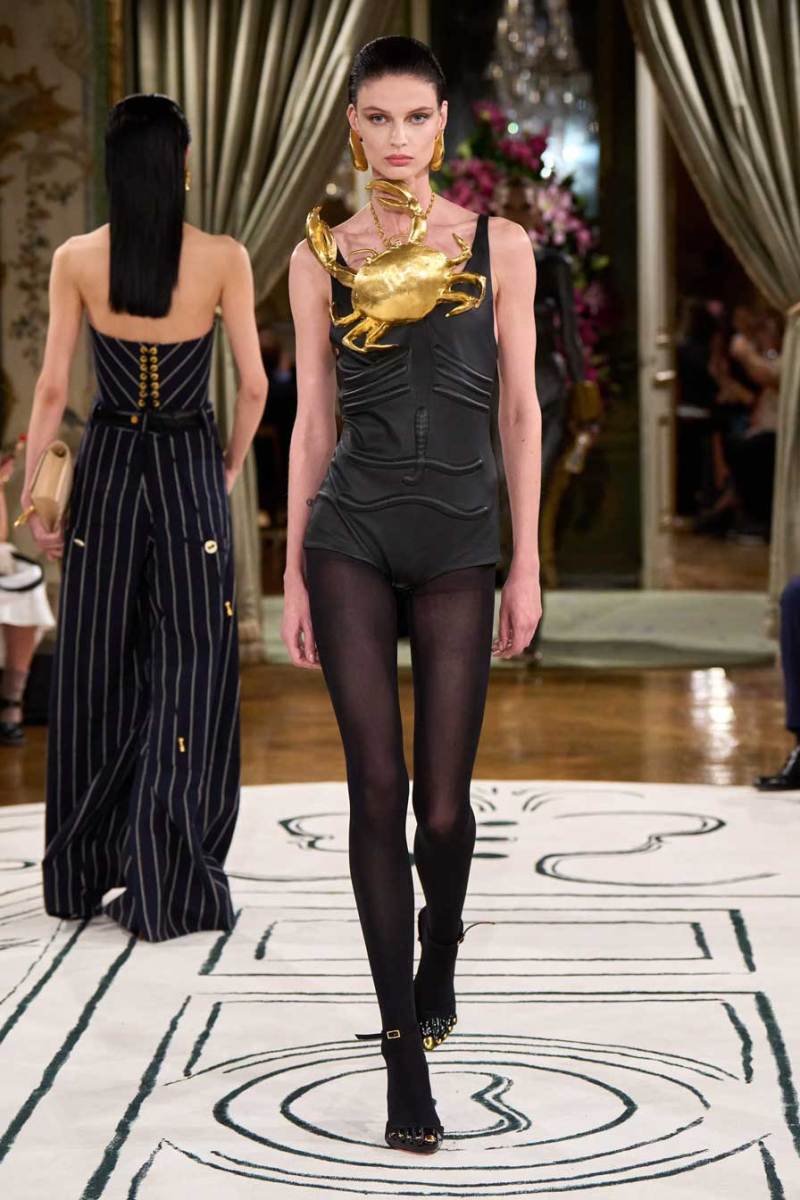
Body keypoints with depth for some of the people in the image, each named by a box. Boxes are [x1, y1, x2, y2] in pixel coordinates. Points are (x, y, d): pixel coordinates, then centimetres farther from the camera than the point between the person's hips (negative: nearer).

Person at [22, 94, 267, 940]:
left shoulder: (76, 259, -4)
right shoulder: (223, 259, -7)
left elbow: (52, 388, -3)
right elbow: (254, 386, -4)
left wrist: (33, 491, 4)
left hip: (106, 464, 2)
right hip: (189, 467, -2)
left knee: (96, 671, 12)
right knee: (188, 673, 3)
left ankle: (83, 876, 21)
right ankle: (170, 891, 2)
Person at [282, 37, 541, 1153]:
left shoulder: (499, 247, 4)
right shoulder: (320, 258, 5)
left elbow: (520, 409, 3)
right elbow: (311, 422, 7)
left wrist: (527, 562, -2)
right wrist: (294, 572, 4)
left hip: (458, 543, 0)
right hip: (351, 536, 0)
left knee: (441, 802, 0)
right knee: (379, 790, -4)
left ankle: (439, 948, 36)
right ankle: (405, 1059, 4)